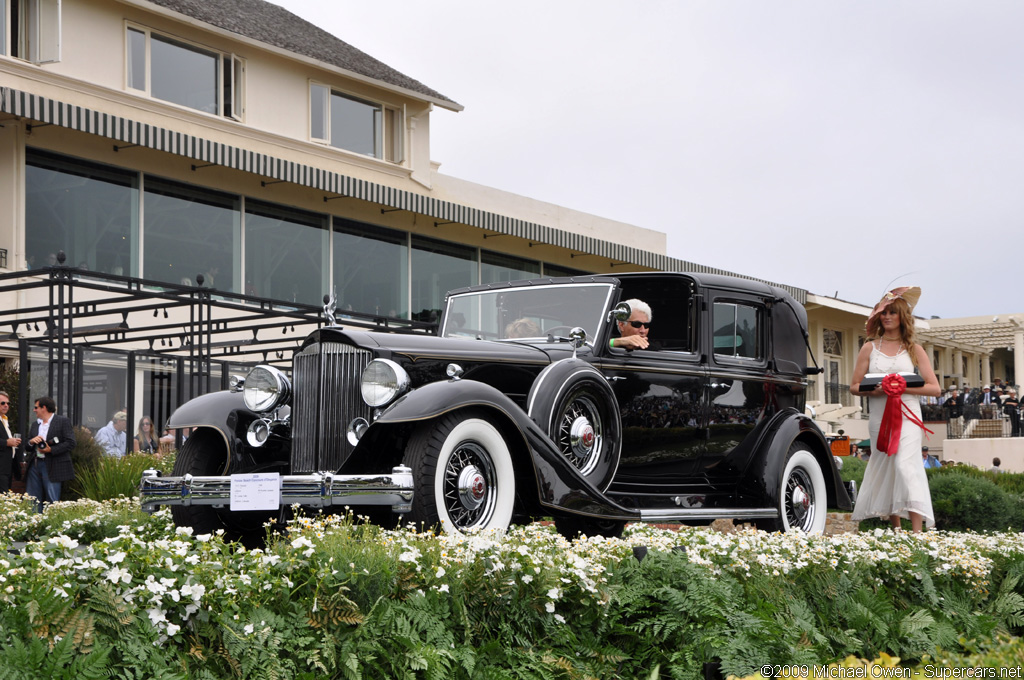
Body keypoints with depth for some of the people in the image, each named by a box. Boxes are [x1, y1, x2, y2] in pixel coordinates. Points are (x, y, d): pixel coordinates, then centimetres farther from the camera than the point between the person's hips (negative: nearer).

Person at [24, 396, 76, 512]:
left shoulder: (63, 421, -1)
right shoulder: (35, 424, 19)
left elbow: (70, 444, -9)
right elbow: (27, 447, 18)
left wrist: (51, 450, -16)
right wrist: (31, 442, -5)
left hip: (52, 467, -6)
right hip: (34, 465, 6)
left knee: (52, 501, -6)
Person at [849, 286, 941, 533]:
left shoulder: (913, 349, 7)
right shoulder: (869, 348, 11)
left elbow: (934, 388, 2)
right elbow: (854, 387, 10)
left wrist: (903, 387, -12)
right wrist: (872, 390, -12)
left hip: (907, 416, -3)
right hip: (879, 418, 3)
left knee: (906, 464, -20)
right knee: (883, 469, 6)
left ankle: (917, 532, -25)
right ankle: (895, 529, 21)